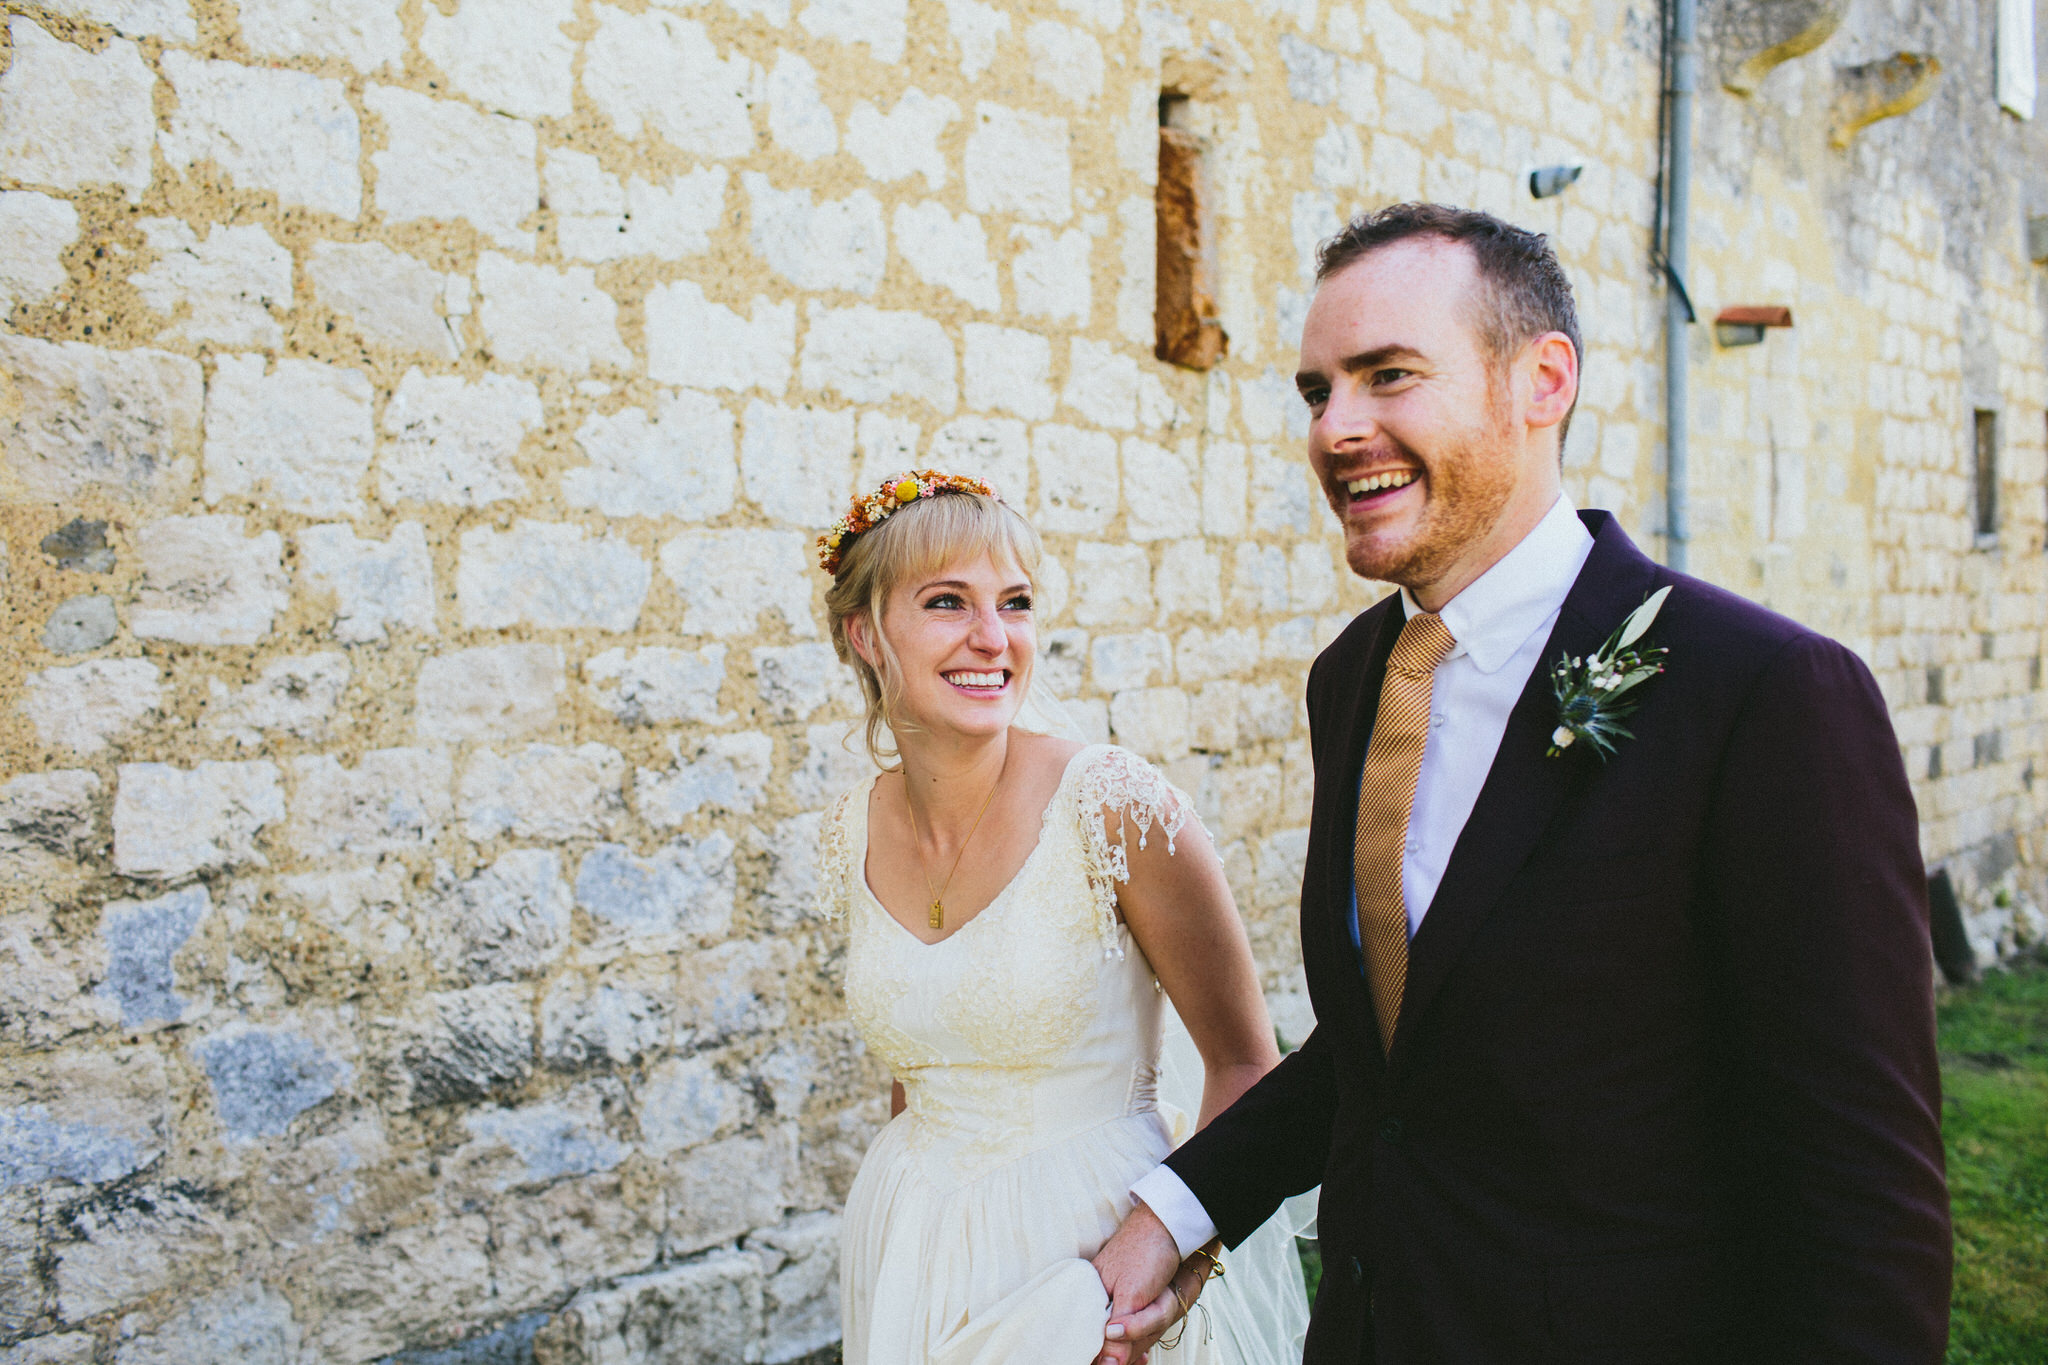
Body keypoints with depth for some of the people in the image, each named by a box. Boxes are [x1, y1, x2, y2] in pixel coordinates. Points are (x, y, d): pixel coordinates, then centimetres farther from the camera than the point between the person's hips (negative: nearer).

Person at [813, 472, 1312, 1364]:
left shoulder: (1116, 807, -19)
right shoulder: (856, 835, -4)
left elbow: (1244, 1064, -11)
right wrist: (899, 1242, 15)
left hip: (1089, 1247, -4)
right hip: (913, 1260, 5)